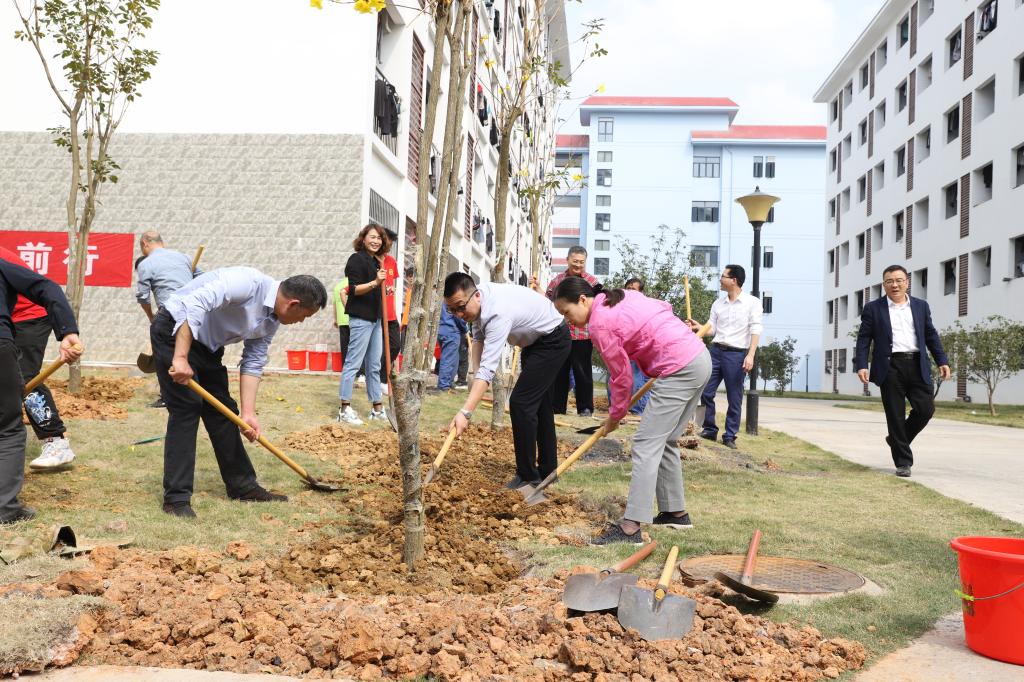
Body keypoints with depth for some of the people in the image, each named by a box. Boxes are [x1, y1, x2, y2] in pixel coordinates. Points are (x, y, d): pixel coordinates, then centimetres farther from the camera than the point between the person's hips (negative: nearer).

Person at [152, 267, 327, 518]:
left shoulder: (271, 322, -1)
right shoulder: (248, 282, -28)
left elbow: (253, 364, 3)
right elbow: (193, 304, -36)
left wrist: (248, 413, -4)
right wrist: (180, 358, -38)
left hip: (207, 346, 9)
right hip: (175, 331, -9)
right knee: (186, 408, -13)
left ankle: (242, 485, 20)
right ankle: (176, 497, -6)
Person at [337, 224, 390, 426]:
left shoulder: (376, 261, 16)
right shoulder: (357, 259, -8)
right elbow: (354, 289, -17)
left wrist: (385, 290, 12)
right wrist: (375, 282, -29)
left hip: (375, 318, 9)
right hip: (360, 318, -9)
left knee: (374, 365, 11)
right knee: (353, 363, -7)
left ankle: (377, 408, 17)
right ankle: (345, 409, -3)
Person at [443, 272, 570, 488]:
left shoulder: (498, 314, -39)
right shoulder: (477, 300, -12)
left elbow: (488, 368, -44)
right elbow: (478, 338, 2)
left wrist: (465, 413, -48)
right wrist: (475, 374, -12)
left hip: (552, 342, -10)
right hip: (534, 340, 10)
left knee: (521, 402, -16)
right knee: (539, 403, 15)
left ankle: (527, 475, -6)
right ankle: (547, 470, 26)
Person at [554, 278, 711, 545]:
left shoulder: (600, 324, -11)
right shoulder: (623, 295, 13)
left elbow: (622, 378, -5)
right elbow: (664, 308, 17)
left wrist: (614, 417, 9)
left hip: (680, 369, -10)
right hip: (700, 357, 10)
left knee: (646, 445, -10)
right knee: (665, 442, 18)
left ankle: (631, 527, -12)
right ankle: (676, 512, 27)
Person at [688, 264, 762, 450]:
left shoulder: (752, 303, -2)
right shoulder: (717, 304, 11)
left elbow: (755, 330, -8)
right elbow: (712, 330, 12)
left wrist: (750, 355, -17)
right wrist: (698, 328, -8)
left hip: (737, 354, -5)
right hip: (716, 351, 5)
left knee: (734, 398, 2)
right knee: (706, 392, 2)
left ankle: (730, 436, 11)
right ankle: (710, 430, 17)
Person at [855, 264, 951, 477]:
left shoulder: (921, 306, 15)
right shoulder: (873, 308, 6)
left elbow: (931, 336, 16)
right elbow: (863, 339, 2)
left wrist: (942, 361, 7)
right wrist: (861, 365, -8)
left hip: (917, 365, 3)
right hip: (890, 367, -3)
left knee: (926, 408, -5)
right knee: (896, 416, -1)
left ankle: (897, 440, 21)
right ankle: (903, 462, 9)